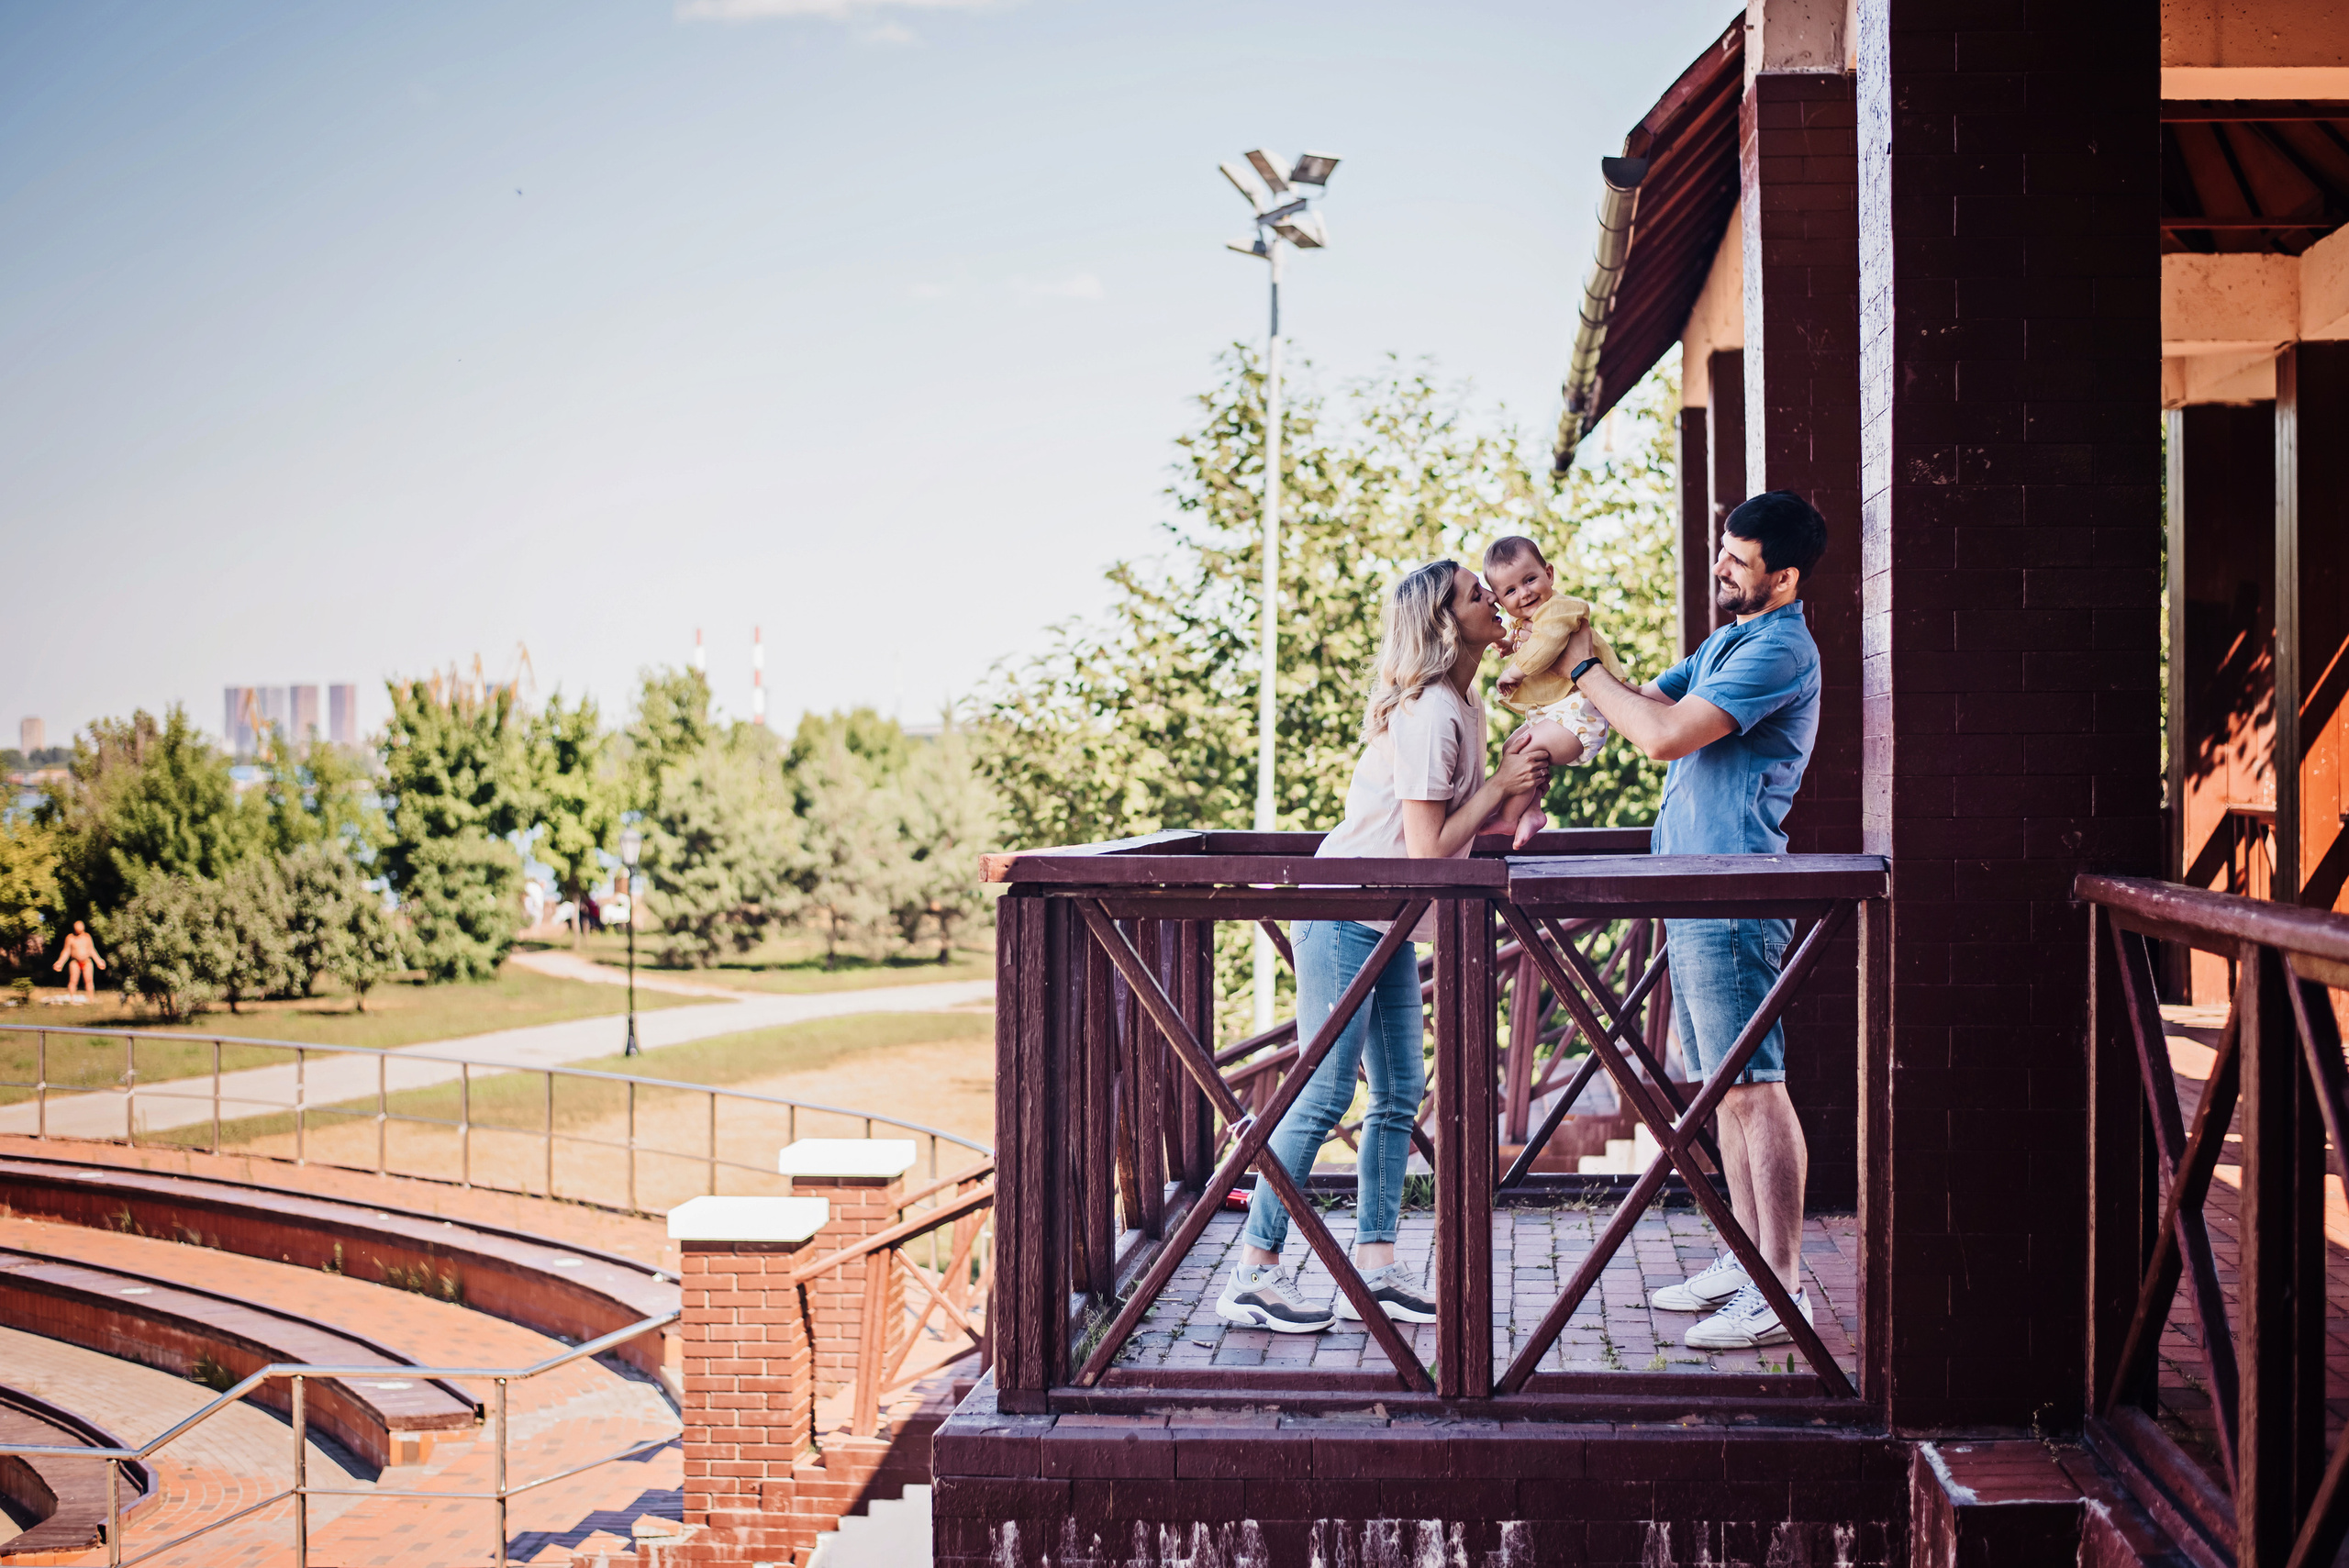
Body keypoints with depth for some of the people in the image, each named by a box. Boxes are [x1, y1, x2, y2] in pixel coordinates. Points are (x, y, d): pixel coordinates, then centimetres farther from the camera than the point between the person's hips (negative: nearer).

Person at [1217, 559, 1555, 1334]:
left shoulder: (1464, 708, 10)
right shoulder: (1429, 713, -20)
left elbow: (1461, 824, 12)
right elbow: (1427, 848, -21)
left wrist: (1514, 796, -3)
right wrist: (1500, 784, -14)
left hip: (1387, 925, 10)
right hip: (1345, 917, -10)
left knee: (1399, 1094, 8)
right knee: (1324, 1095, -8)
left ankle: (1375, 1269, 13)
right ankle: (1252, 1277, -1)